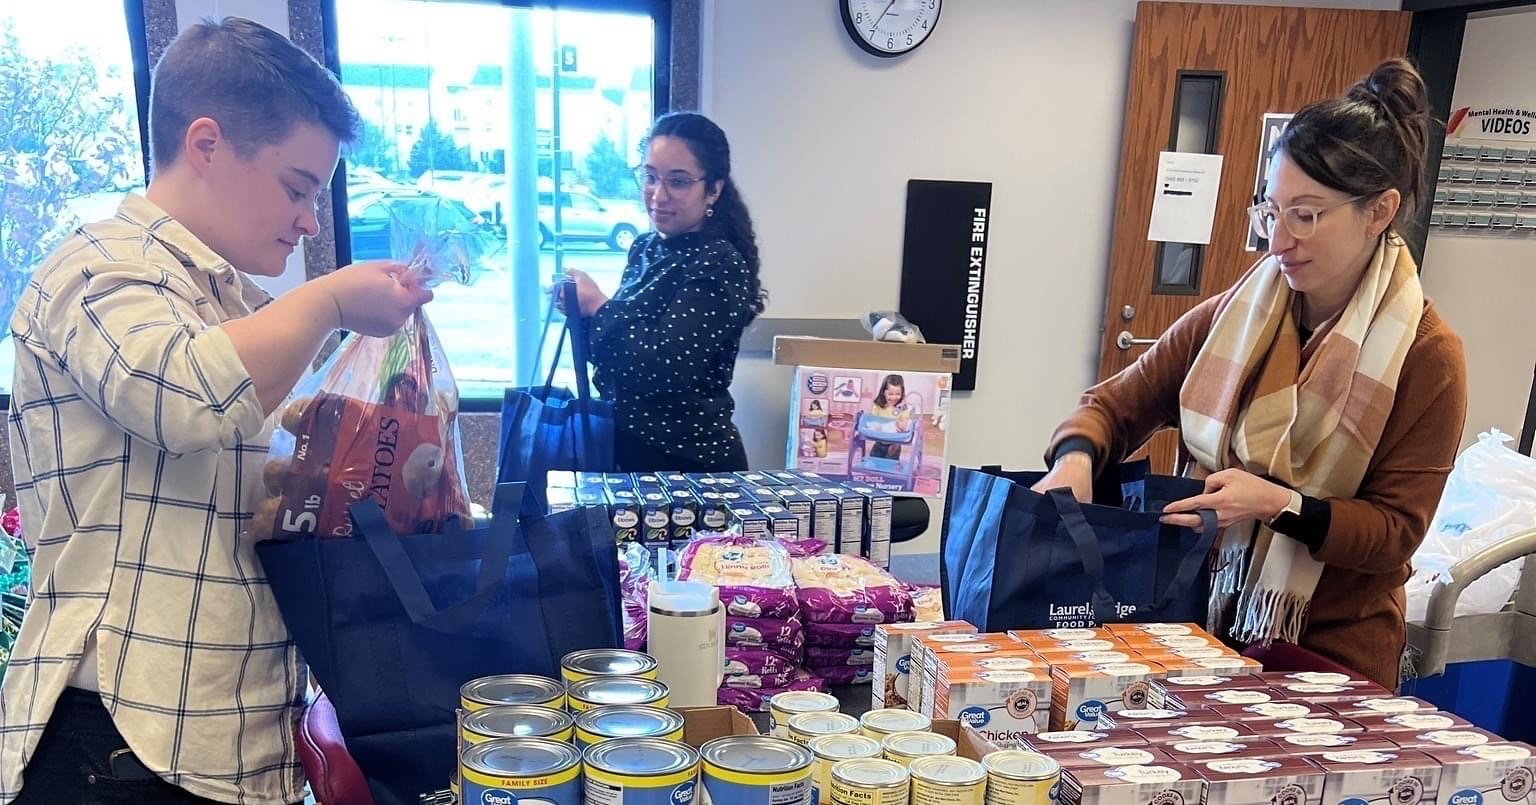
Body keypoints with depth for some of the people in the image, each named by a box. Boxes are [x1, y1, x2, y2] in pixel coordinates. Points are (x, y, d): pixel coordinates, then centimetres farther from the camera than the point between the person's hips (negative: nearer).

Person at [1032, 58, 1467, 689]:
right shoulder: (1230, 317, -3)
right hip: (1202, 629, 3)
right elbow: (1117, 404, 1)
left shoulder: (1426, 357, -11)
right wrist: (1075, 457, -21)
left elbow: (1395, 531, -10)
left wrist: (1280, 505, -27)